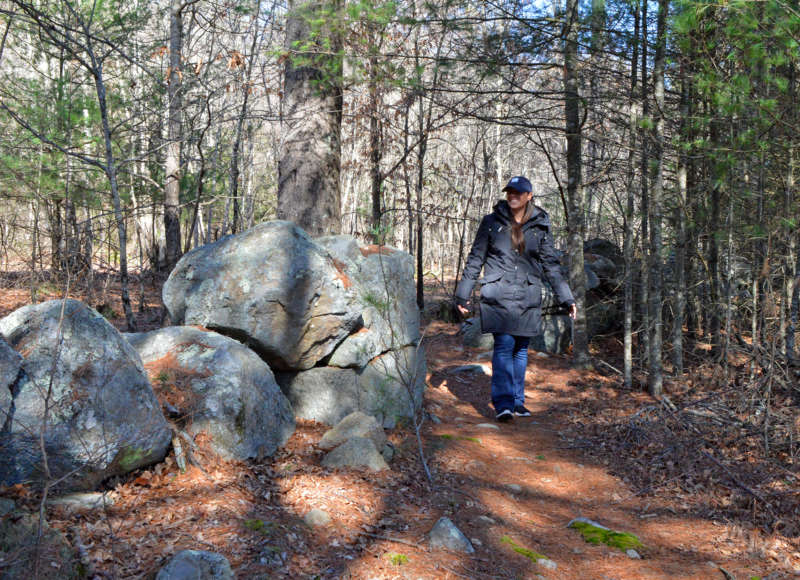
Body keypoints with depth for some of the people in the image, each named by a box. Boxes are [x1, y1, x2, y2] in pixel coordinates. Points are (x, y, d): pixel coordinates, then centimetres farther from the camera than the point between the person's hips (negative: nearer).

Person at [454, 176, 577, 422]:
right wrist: (462, 294, 8)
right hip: (498, 295, -2)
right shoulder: (492, 222, 4)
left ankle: (517, 401, 18)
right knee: (504, 345, -13)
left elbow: (551, 265, 12)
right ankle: (503, 404, -14)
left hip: (528, 298, 2)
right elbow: (475, 259, 8)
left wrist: (567, 298, 10)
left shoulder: (540, 226, 7)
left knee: (521, 348, 7)